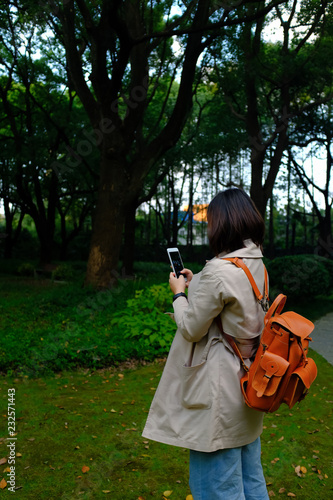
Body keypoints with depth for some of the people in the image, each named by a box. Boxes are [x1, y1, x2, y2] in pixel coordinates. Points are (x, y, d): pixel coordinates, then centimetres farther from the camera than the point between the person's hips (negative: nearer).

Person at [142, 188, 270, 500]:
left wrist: (178, 293, 1)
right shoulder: (257, 266, 3)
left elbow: (191, 328, -15)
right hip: (248, 380, 9)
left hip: (220, 387, -9)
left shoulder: (219, 271, -24)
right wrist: (195, 285, 16)